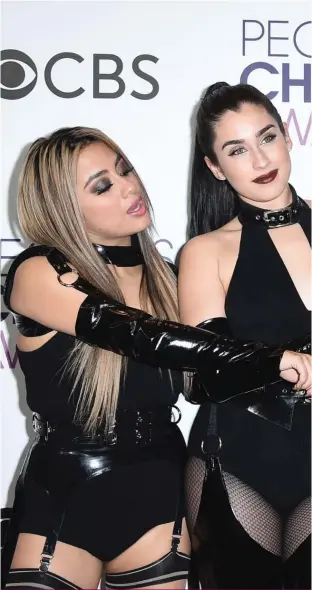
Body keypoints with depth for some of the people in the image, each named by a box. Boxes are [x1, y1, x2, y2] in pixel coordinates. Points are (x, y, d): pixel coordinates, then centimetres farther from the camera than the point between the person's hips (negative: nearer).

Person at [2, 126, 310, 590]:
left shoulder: (161, 273, 2)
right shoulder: (38, 274, -14)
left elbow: (208, 379, 4)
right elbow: (140, 337, -27)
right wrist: (270, 360, -31)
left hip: (157, 489, 4)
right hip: (64, 490, -3)